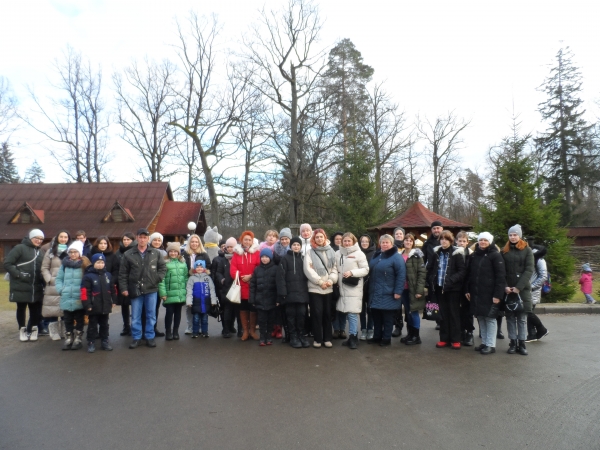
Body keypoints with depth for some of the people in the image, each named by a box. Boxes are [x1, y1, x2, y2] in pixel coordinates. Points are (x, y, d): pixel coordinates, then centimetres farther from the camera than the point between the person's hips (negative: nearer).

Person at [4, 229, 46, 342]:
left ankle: (30, 330, 23)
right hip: (21, 287, -4)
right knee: (21, 308, 11)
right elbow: (7, 263, -9)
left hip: (36, 289, 4)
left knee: (36, 310, 5)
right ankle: (22, 330, 27)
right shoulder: (20, 248, -5)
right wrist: (19, 275, -16)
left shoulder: (41, 252, 13)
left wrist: (43, 280, 3)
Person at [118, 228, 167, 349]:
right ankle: (136, 338, 20)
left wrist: (158, 278, -7)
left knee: (151, 315, 8)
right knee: (135, 316, 8)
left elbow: (163, 267, 8)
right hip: (135, 290, 0)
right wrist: (124, 288, -4)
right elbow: (123, 273, 1)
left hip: (151, 289, 1)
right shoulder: (128, 254, -1)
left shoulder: (156, 253, 2)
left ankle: (150, 337, 20)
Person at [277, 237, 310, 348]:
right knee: (291, 315, 3)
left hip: (302, 292, 3)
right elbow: (281, 276, -6)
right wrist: (282, 292, -13)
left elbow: (307, 274, 14)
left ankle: (301, 335, 18)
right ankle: (293, 336, 13)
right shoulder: (285, 259, 0)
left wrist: (307, 290, 6)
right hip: (290, 292, -3)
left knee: (301, 314, 5)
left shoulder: (303, 258, 13)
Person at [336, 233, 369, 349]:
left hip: (354, 288, -4)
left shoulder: (359, 254, -3)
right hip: (342, 288, 5)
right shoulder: (337, 253, 8)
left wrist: (352, 272, -16)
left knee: (352, 313, -7)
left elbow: (365, 270, -5)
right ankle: (351, 337, 21)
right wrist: (335, 279, -3)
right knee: (345, 312, 9)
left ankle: (353, 338, 3)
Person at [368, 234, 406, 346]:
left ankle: (386, 338, 16)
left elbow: (401, 275, -16)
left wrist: (398, 291, -20)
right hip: (375, 293, 7)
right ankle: (377, 337, 25)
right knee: (376, 316, 13)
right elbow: (370, 272, 21)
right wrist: (370, 289, 16)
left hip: (388, 294, -7)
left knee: (387, 318, 4)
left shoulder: (396, 257, -10)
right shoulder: (376, 256, 14)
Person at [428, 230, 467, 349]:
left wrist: (451, 280, -21)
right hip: (439, 288, 4)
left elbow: (462, 271, -11)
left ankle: (455, 340, 13)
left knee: (454, 314, 5)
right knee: (443, 314, 11)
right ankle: (444, 339, 18)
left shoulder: (456, 253, -7)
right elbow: (430, 269, 14)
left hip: (453, 288, -4)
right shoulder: (436, 253, 6)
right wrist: (432, 281, 0)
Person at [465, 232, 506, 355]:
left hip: (489, 294, -5)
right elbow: (468, 274, 16)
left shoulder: (495, 255, -6)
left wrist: (498, 294, -16)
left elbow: (501, 276, -11)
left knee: (490, 318, 2)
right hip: (475, 293, 6)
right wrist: (467, 290, 9)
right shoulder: (473, 256, 12)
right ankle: (484, 342, 21)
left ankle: (491, 345, 10)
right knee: (480, 317, 11)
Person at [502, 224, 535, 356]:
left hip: (522, 289, -2)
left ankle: (521, 343, 10)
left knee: (522, 318, 3)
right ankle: (512, 343, 11)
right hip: (508, 290, 2)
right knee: (510, 317, 5)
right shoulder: (504, 251, 7)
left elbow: (529, 270, -6)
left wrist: (519, 287, -13)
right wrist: (505, 286, -9)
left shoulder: (527, 250, 2)